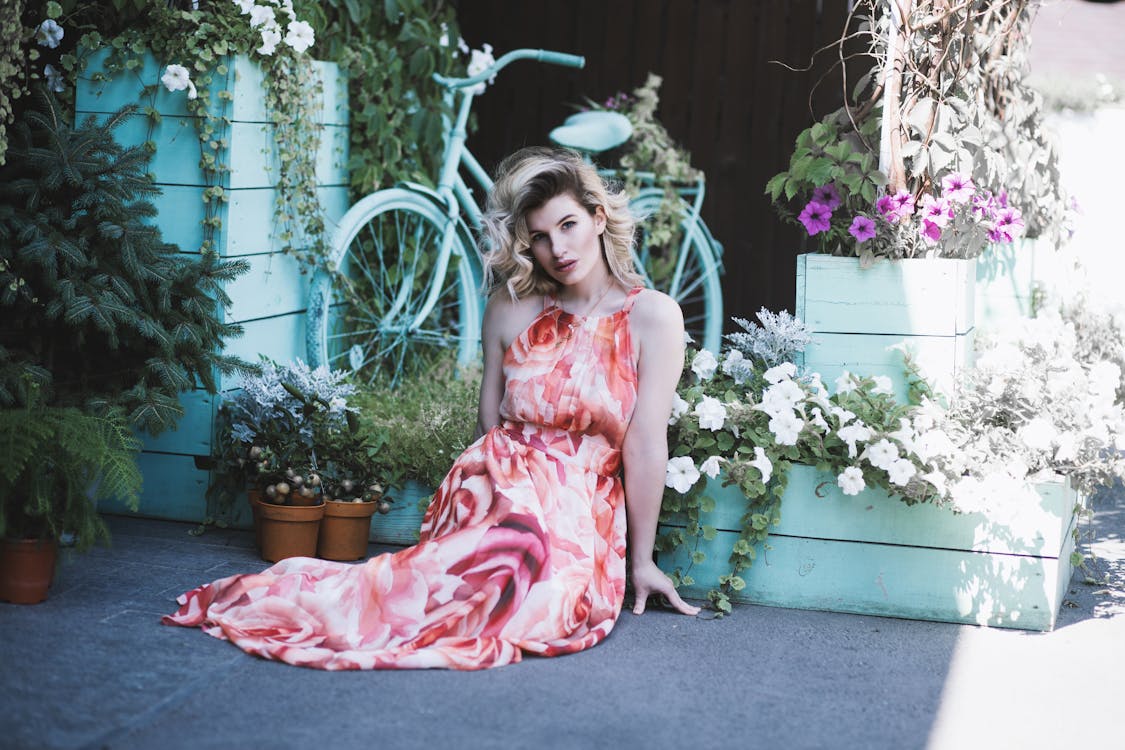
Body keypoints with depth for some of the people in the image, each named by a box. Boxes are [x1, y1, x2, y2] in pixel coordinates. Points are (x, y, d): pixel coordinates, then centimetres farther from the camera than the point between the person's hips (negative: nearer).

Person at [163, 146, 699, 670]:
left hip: (583, 514, 0)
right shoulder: (510, 307, 5)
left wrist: (641, 560, 0)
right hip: (499, 490, 0)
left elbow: (645, 445, -2)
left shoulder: (651, 316, -2)